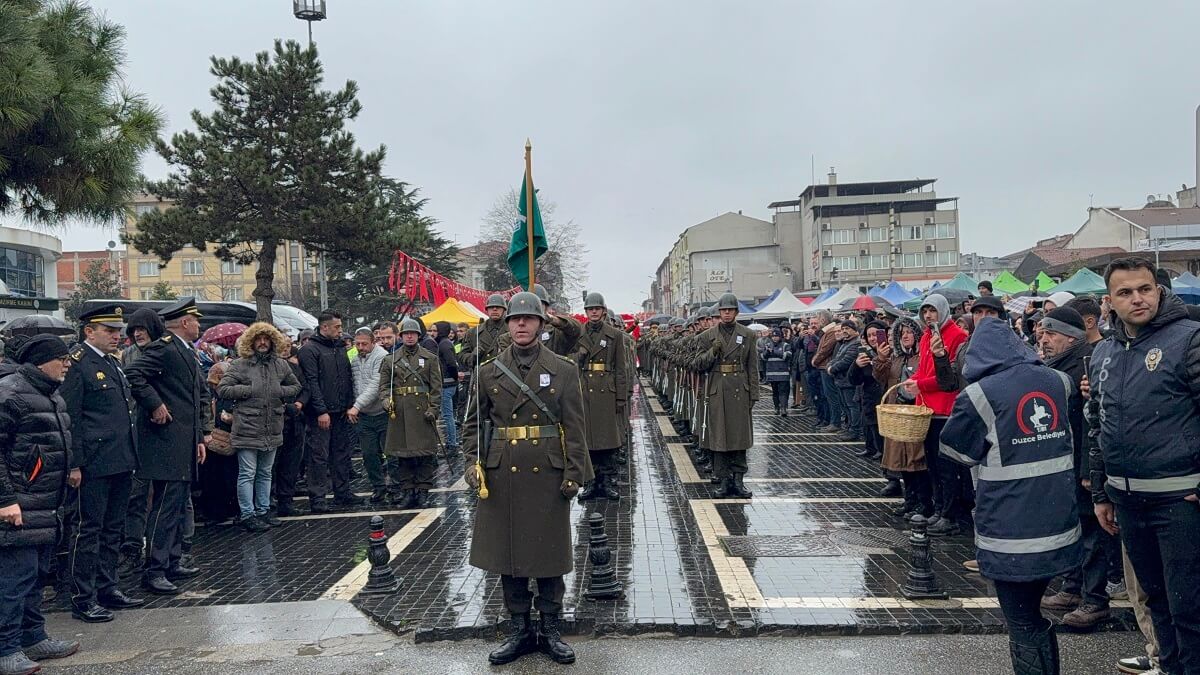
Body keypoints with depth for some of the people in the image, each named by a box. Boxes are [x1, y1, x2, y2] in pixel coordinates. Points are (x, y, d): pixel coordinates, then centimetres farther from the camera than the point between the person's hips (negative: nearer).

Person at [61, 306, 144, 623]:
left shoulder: (113, 362, 15)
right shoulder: (77, 363, -11)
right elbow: (69, 418, -14)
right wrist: (75, 464, -17)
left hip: (122, 462, 9)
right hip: (95, 464, -9)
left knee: (113, 529, 15)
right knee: (89, 530, 0)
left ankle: (107, 588, 26)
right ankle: (83, 600, 9)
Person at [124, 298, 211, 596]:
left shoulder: (189, 353, 19)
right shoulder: (163, 347, -10)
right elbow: (134, 375, -23)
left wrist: (200, 437, 18)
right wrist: (156, 405, -19)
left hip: (185, 443, 10)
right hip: (167, 441, -10)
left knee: (179, 506, 14)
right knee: (166, 506, -8)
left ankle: (173, 563, 23)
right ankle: (154, 571, -3)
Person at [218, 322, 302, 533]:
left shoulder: (281, 365, 9)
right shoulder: (240, 365, -4)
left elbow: (296, 387, 19)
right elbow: (222, 389, -7)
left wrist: (282, 392, -1)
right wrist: (249, 390, -13)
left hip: (273, 429, 5)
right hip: (247, 429, -5)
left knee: (265, 473, 15)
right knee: (247, 473, -2)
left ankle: (262, 511, 25)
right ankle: (247, 515, 6)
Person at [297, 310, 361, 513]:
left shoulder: (340, 348, 15)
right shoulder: (309, 350, -8)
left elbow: (348, 378, 18)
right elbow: (311, 382, -14)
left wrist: (350, 405, 8)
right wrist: (321, 411, -18)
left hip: (341, 412, 7)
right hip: (321, 414, -7)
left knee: (342, 453, 12)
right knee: (319, 455, -3)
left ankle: (342, 493, 21)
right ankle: (317, 498, 2)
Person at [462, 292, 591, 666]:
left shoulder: (564, 370, 0)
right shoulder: (489, 371, 5)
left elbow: (575, 427, -2)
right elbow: (473, 422, 10)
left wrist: (574, 474, -8)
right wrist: (472, 461, -3)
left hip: (548, 471, -2)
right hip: (501, 471, 2)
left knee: (550, 550, 6)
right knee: (507, 549, 8)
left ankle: (550, 630, 21)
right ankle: (519, 630, 23)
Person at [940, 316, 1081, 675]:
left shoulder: (979, 395, -12)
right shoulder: (1058, 381, 4)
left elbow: (954, 450, 1)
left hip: (1012, 533, -6)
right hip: (1059, 524, 6)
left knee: (1023, 626, 5)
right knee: (1034, 616, 21)